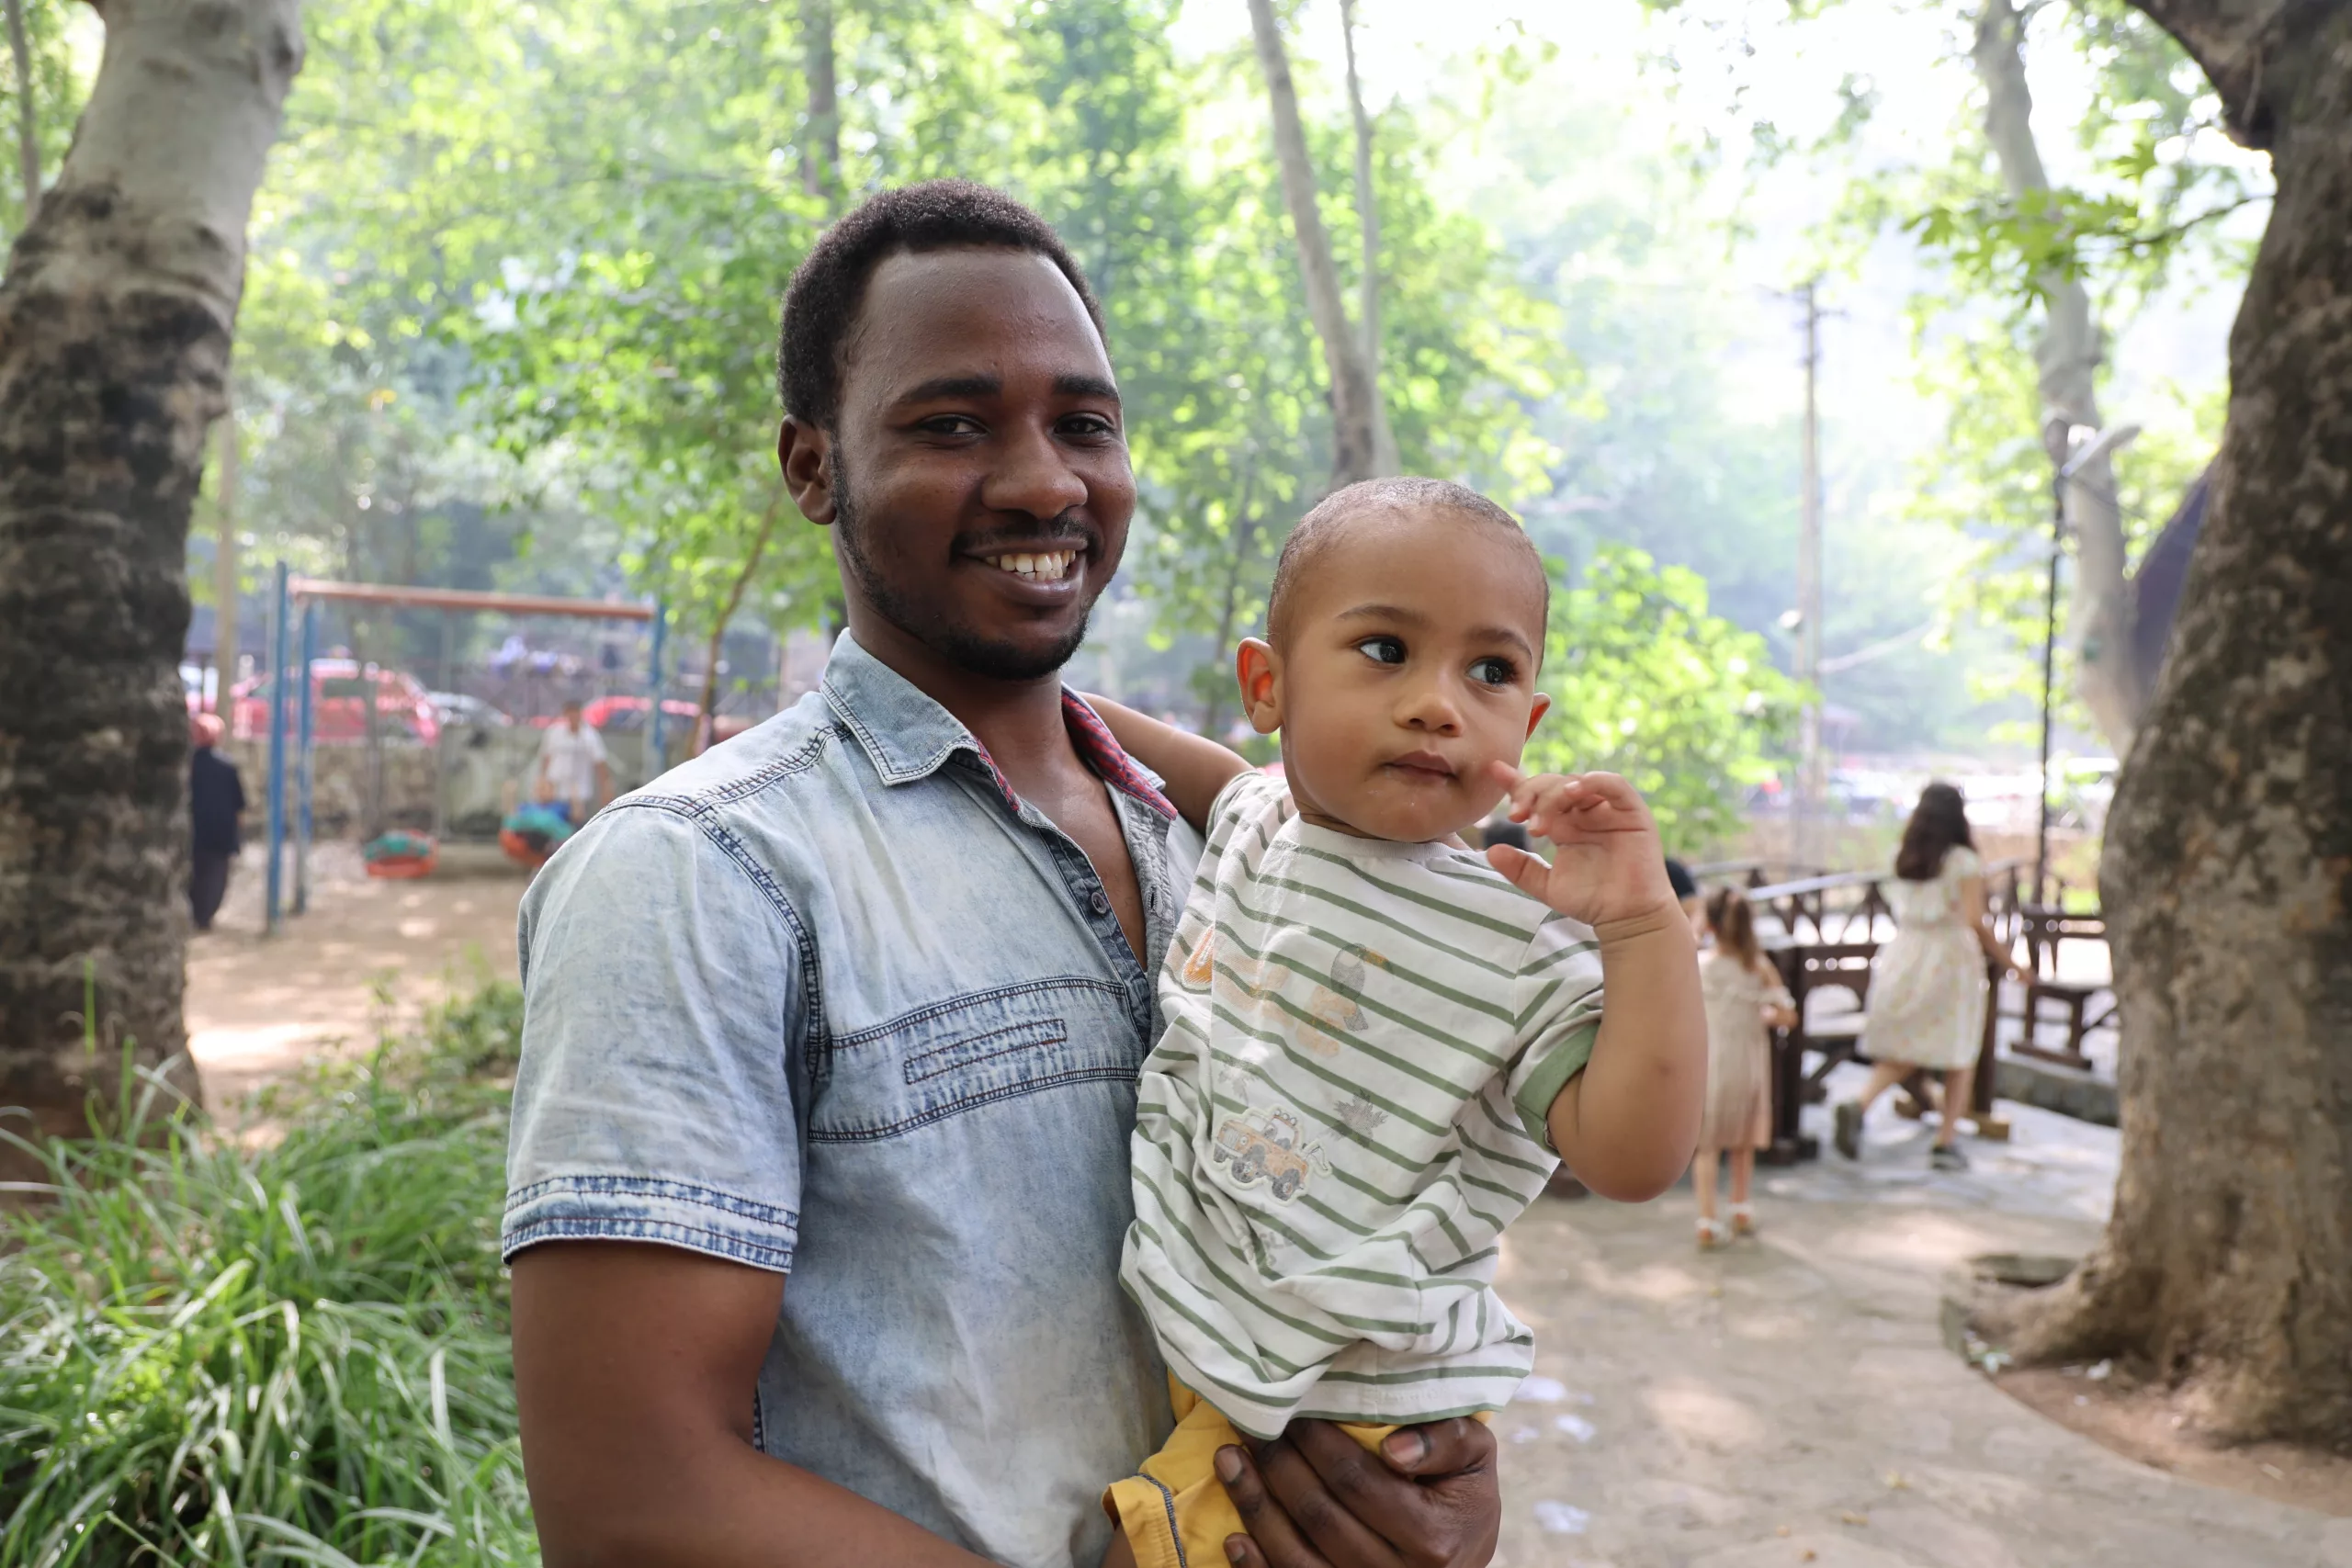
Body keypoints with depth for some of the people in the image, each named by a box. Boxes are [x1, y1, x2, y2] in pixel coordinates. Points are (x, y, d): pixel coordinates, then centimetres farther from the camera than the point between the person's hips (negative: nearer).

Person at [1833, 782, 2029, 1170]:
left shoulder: (1902, 859, 5)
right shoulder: (1964, 862, -8)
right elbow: (1974, 921, -14)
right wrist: (2007, 961, -5)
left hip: (1903, 954, 4)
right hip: (1950, 959, -4)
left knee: (1902, 1053, 10)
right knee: (1960, 1058, 10)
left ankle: (1860, 1104, -15)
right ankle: (1946, 1142, 10)